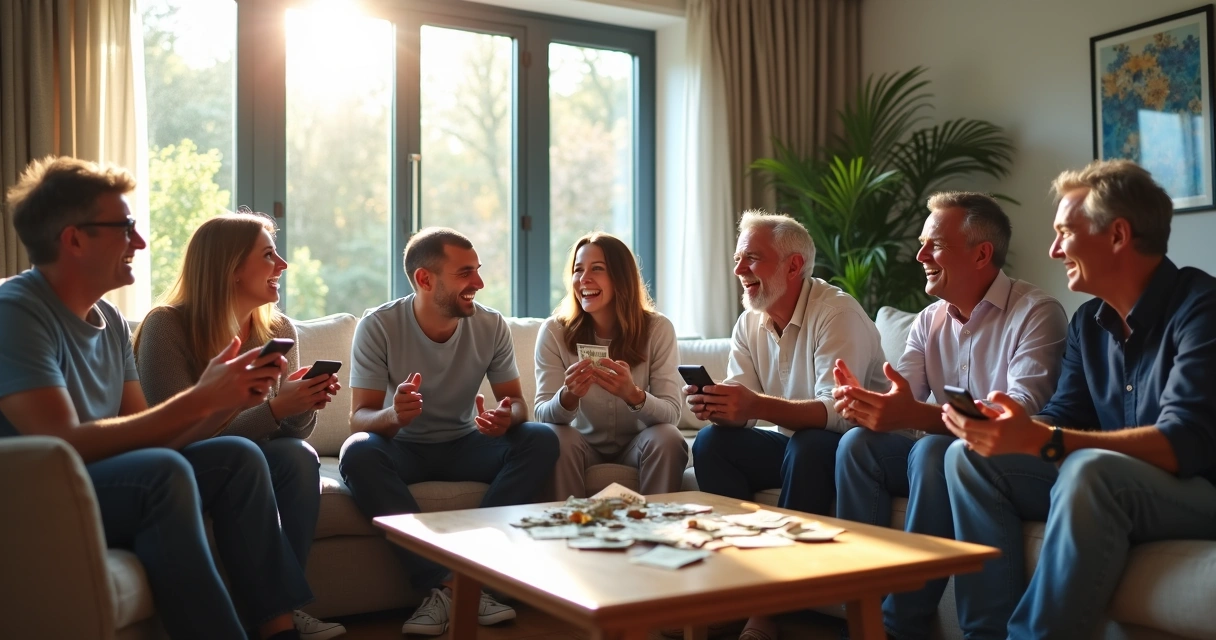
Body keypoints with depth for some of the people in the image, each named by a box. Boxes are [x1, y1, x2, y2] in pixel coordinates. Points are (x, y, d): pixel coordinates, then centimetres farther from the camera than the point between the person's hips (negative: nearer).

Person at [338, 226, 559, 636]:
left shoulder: (491, 325, -7)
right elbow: (360, 418, -16)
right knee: (358, 452, -35)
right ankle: (442, 584, -30)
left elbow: (516, 401, -2)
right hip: (403, 448, -2)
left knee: (542, 440, -23)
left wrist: (508, 416, -29)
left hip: (465, 445, 3)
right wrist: (391, 415, -42)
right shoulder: (378, 327, -15)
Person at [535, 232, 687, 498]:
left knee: (668, 440, -29)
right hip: (586, 446, 0)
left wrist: (633, 395, -40)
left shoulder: (657, 329, -12)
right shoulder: (554, 331, -11)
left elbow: (671, 413, -17)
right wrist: (568, 396, -38)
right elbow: (543, 415, -14)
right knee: (558, 440, -31)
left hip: (636, 446, 0)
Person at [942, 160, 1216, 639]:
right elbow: (1062, 421, 7)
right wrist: (1007, 428, -16)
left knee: (1089, 471, -36)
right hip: (1110, 487, 7)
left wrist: (1040, 441, -35)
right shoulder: (1089, 322, 7)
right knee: (969, 454, -5)